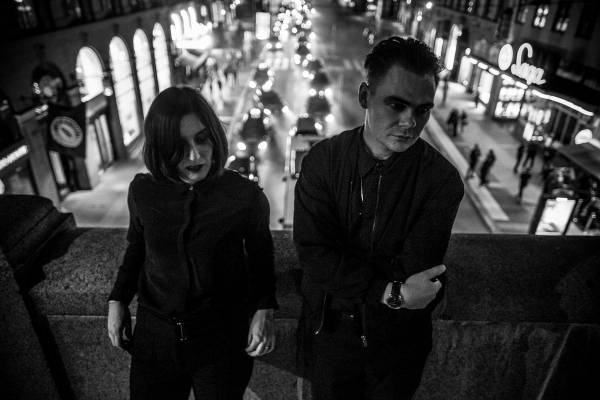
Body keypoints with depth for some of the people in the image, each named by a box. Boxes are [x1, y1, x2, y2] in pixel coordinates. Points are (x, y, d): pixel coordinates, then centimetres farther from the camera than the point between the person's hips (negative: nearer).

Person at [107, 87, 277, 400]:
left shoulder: (246, 197, -18)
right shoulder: (143, 192, -10)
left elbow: (260, 255, -1)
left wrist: (264, 309, -12)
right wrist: (117, 300, 3)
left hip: (223, 341, -2)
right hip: (155, 337, 3)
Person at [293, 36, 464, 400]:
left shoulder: (443, 180, -18)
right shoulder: (323, 160, -15)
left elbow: (411, 273, -24)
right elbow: (313, 254, -23)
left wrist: (342, 270, -26)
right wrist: (389, 293, -29)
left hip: (398, 343, 0)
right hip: (329, 333, 1)